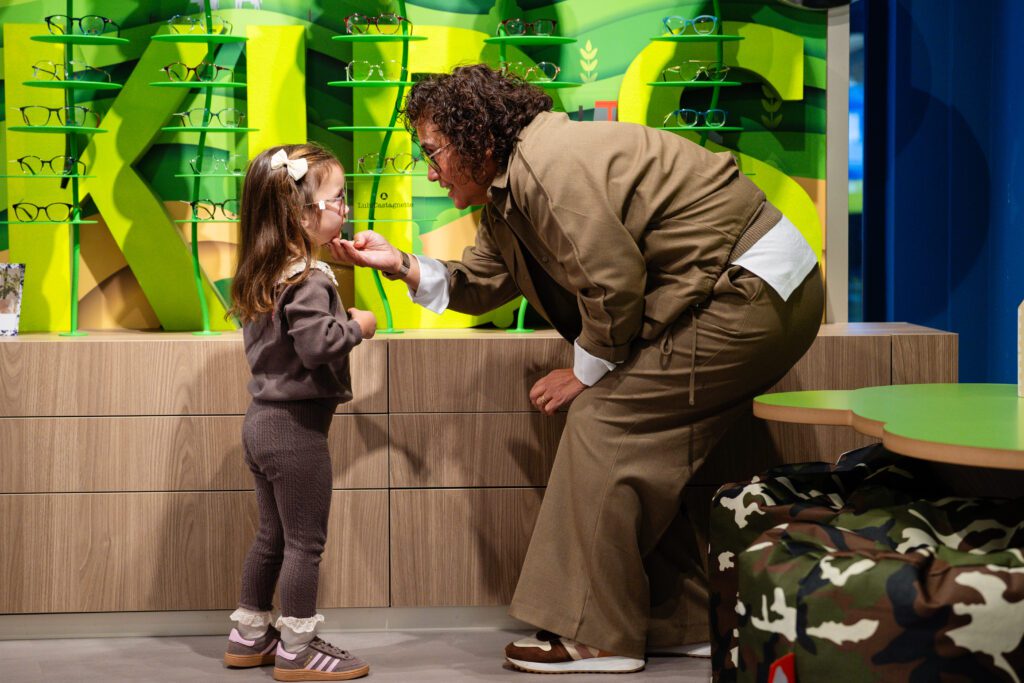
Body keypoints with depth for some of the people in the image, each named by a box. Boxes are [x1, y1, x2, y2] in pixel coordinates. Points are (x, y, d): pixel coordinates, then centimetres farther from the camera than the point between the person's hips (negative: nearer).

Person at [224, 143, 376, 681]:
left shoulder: (261, 275, 9)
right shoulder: (307, 278, -20)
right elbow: (317, 344, -29)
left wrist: (339, 320, 13)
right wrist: (357, 326, -13)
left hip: (263, 420, 10)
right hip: (296, 428, -10)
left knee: (272, 536, 19)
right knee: (304, 542, 0)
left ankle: (249, 636, 27)